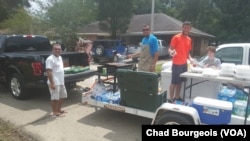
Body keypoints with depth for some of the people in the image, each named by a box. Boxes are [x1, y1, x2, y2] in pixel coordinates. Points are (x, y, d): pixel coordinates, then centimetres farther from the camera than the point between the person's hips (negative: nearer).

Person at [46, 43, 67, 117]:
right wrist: (52, 83, -25)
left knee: (63, 96, 18)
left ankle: (58, 109, 33)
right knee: (55, 98, 0)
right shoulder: (50, 59, -15)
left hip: (61, 82, 10)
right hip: (54, 83, -10)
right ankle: (55, 112, 14)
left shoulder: (60, 57, 14)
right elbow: (49, 72, -21)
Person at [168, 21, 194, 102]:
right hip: (177, 64, -7)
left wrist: (190, 58, 2)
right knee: (174, 82, -4)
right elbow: (170, 49, -12)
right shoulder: (176, 37, -9)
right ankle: (171, 99, 4)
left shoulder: (189, 39, 13)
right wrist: (171, 52, -34)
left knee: (180, 81, 13)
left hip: (184, 64, 7)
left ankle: (177, 97, 24)